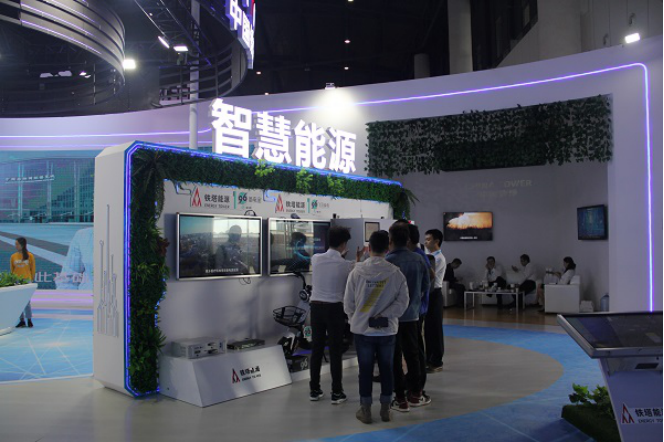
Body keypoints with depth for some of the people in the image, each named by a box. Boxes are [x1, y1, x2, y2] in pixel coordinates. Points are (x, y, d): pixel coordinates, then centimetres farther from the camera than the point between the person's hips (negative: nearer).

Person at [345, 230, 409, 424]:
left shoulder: (357, 272, -12)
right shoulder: (396, 273, -9)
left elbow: (348, 303, -6)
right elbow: (403, 301, -11)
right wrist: (383, 315, -8)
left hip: (363, 330, -1)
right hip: (388, 330, 1)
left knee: (365, 370, 11)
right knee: (387, 370, 15)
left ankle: (365, 410, 21)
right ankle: (385, 409, 25)